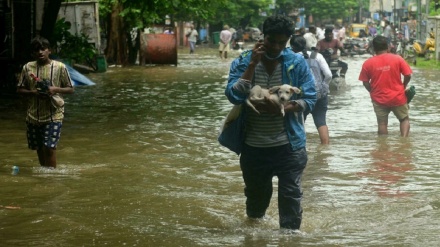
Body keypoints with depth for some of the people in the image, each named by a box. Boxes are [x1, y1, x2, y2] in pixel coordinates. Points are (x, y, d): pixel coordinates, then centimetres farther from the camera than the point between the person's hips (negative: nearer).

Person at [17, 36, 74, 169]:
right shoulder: (28, 68, 3)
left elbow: (70, 89, 2)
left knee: (49, 146, -12)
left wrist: (56, 89, -17)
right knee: (38, 147, 13)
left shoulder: (60, 67, -4)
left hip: (53, 114, -3)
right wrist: (32, 93, -12)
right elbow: (20, 89, 8)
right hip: (33, 114, 4)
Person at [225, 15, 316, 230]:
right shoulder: (242, 62, -5)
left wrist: (281, 109, -25)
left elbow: (309, 99, -8)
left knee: (290, 196, -5)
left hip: (288, 145, -2)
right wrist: (253, 64, -21)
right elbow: (234, 96, -19)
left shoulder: (297, 63, -6)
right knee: (256, 194, 23)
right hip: (253, 147, 2)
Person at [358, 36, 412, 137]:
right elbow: (408, 75, -6)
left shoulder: (367, 63, -6)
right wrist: (403, 87, 12)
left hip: (379, 99, 0)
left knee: (382, 124, 10)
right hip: (398, 97, 0)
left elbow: (365, 83, -2)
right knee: (404, 119, 15)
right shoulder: (397, 59, -7)